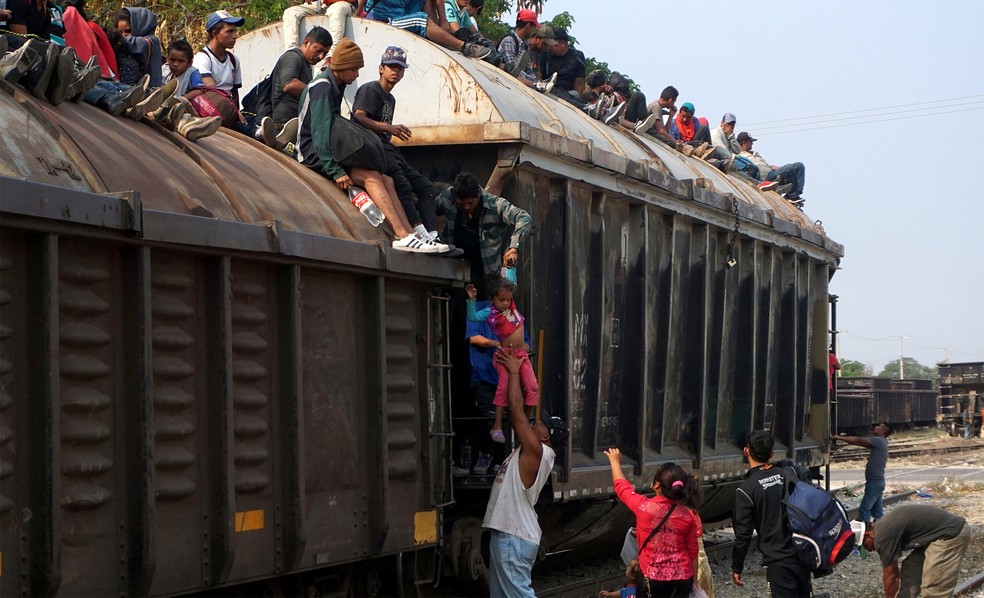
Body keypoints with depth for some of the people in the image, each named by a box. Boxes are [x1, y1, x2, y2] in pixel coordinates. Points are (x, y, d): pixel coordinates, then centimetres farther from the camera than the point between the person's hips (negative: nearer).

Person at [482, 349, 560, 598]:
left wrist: (514, 372, -5)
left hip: (514, 538, -10)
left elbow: (516, 410, -15)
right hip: (507, 533, 10)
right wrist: (510, 369, 17)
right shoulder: (532, 452, 13)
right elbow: (516, 414, 20)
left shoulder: (537, 451, -14)